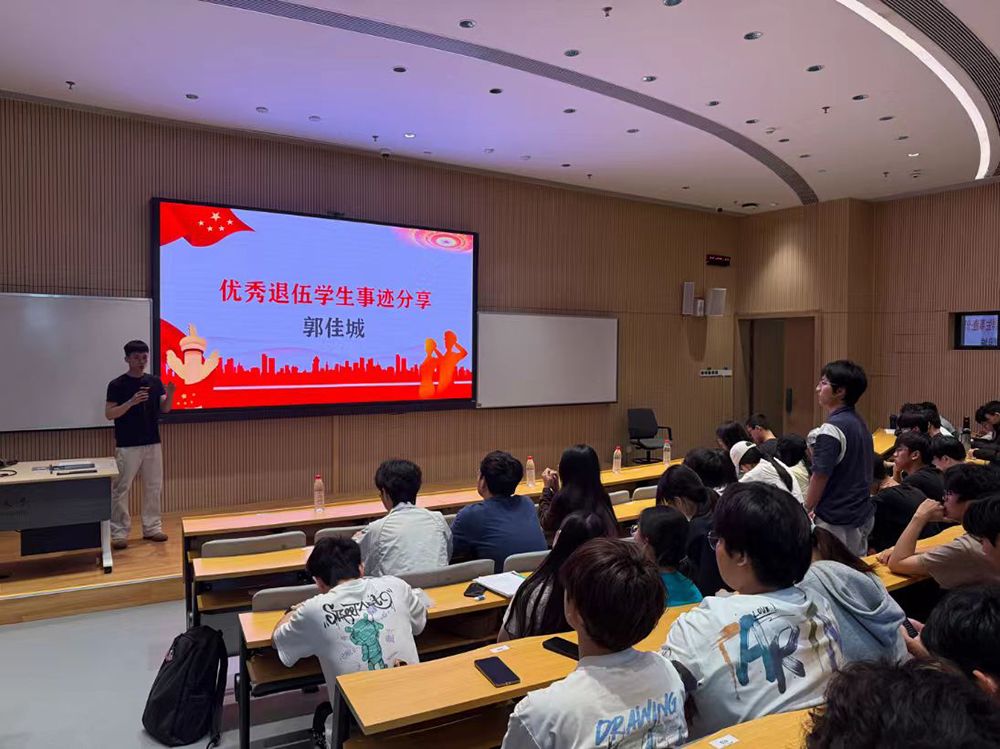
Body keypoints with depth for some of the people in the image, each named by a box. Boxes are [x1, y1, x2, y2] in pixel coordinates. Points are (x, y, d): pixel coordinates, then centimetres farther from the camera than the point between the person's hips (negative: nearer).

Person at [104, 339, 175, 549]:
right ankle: (119, 532, 7)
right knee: (121, 489, -1)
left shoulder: (154, 381, 6)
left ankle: (152, 527, 19)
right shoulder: (117, 384, -6)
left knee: (153, 487, 9)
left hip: (153, 443, 5)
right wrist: (131, 402, -23)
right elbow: (109, 414, -9)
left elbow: (164, 409, 6)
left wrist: (170, 395, -14)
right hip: (127, 446, -5)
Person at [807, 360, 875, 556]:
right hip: (863, 514, 9)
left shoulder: (832, 429, -20)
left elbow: (820, 477, -18)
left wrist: (806, 511, -3)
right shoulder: (860, 423, 8)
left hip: (837, 521, -9)